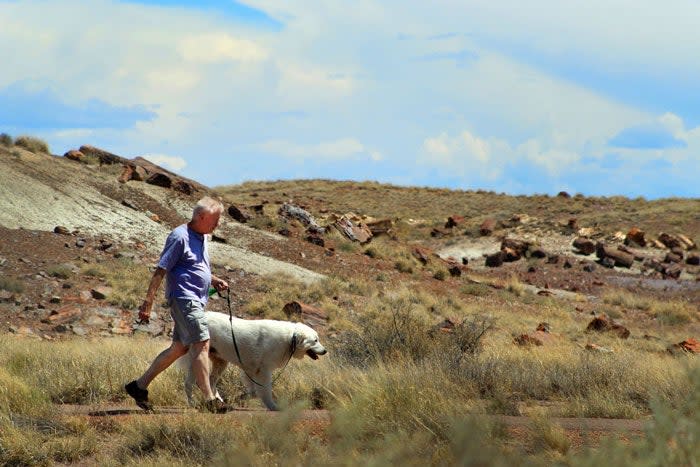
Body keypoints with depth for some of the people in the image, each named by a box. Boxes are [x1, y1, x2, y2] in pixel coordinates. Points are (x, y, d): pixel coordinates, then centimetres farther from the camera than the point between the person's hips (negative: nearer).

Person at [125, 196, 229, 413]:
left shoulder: (201, 237, 16)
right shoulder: (180, 237, -13)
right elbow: (160, 271, -15)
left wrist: (215, 281, 13)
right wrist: (148, 303, -18)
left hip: (196, 301, 10)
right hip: (184, 299, -10)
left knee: (179, 348, 11)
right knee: (201, 345, -13)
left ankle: (139, 386, 19)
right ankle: (210, 400, -14)